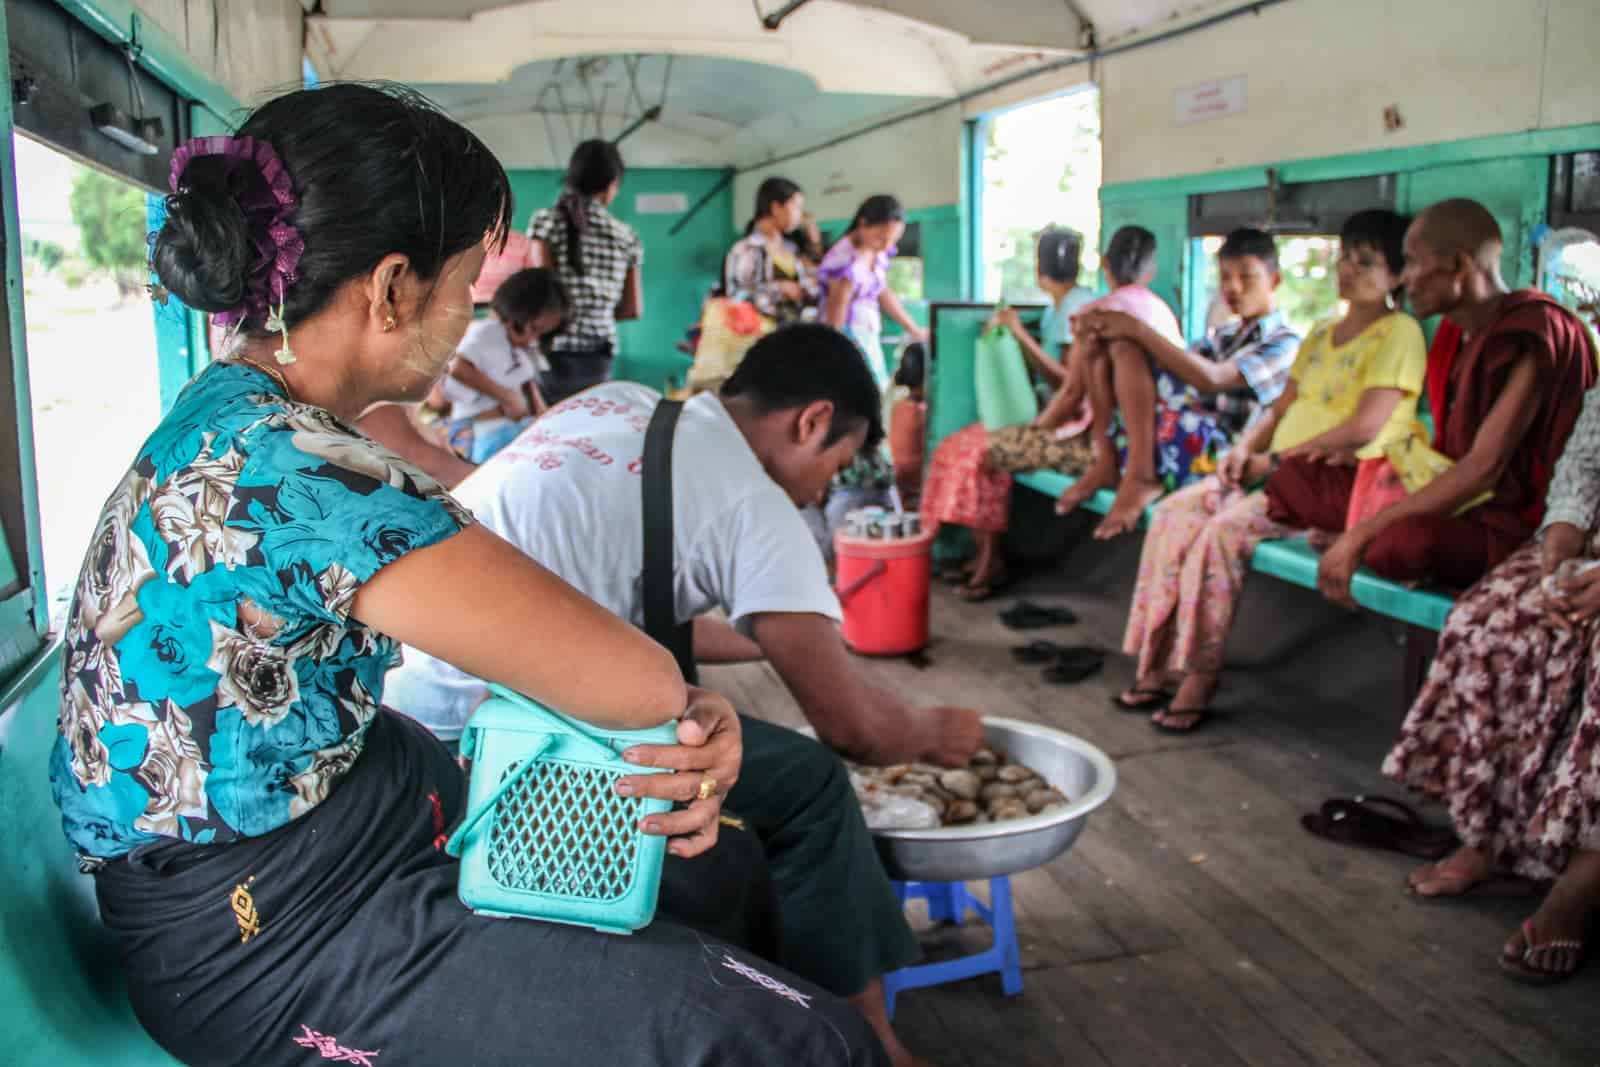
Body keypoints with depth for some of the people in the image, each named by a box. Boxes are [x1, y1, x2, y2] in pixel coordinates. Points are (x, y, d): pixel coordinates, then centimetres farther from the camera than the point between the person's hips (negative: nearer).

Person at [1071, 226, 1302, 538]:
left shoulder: (1285, 343, 0)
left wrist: (1139, 329, -19)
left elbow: (1211, 378, -17)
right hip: (1179, 439, 8)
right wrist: (1110, 333, -9)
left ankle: (1140, 476, -24)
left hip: (1220, 456, -8)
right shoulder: (1222, 337, 26)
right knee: (1119, 343, -3)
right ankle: (1105, 460, -13)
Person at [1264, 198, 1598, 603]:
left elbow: (1483, 469, -25)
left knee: (1405, 540, -39)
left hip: (1507, 524, -8)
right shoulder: (1458, 330, 9)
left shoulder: (1532, 332, -19)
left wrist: (1363, 534, -27)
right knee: (1296, 476, 4)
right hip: (1453, 498, 8)